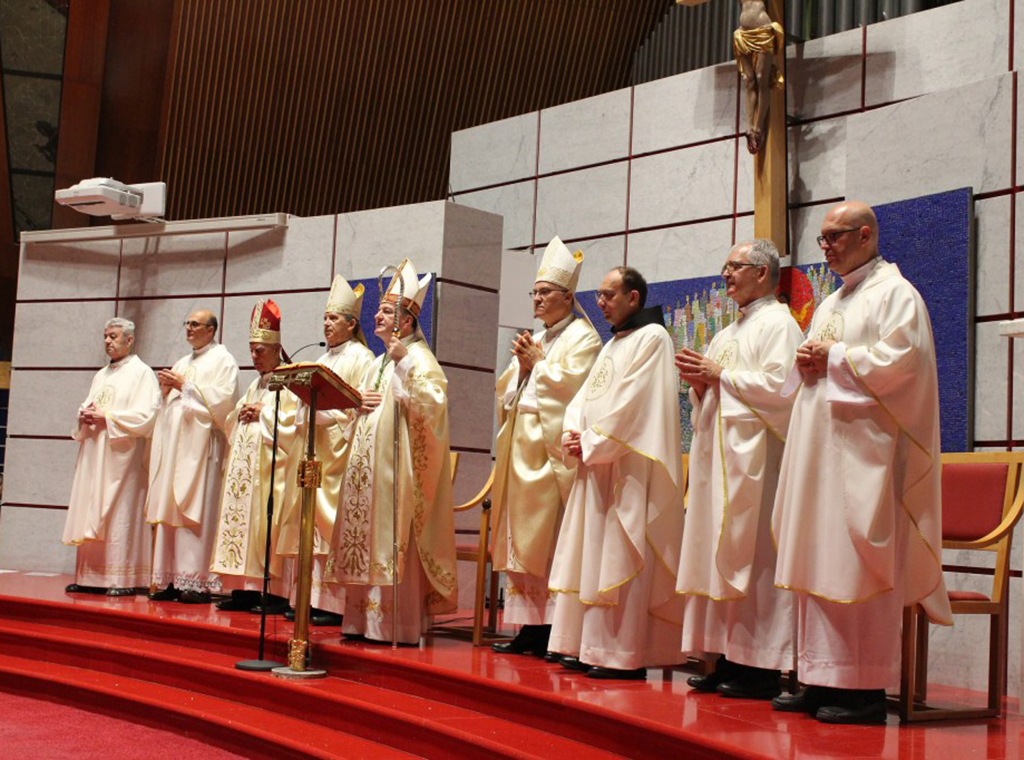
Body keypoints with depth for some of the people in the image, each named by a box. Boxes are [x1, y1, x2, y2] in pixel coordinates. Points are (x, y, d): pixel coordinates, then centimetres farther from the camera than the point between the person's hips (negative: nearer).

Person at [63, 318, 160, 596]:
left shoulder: (142, 373, -3)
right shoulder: (101, 375, 21)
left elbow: (145, 416, -13)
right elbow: (87, 406, 24)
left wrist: (106, 417, -14)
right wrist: (85, 415, 1)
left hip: (122, 455, -7)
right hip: (94, 453, 7)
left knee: (119, 513, -9)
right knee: (91, 515, 4)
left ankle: (124, 579, -7)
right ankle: (90, 576, 7)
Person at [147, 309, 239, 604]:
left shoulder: (223, 361, 2)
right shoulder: (182, 363, 24)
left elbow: (222, 399, -12)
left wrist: (185, 385, -10)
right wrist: (167, 388, 5)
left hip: (201, 445, -7)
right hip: (174, 445, 8)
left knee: (197, 511, -11)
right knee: (171, 511, 2)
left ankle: (198, 582, -11)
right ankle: (173, 580, 4)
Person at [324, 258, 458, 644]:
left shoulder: (419, 358, -5)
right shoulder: (378, 363, 21)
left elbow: (433, 402, -21)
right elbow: (358, 407, 27)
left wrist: (403, 363, -22)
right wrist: (358, 402, 4)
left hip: (397, 465, -9)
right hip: (368, 467, 9)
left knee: (392, 544, -9)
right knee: (365, 544, 8)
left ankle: (396, 623, -6)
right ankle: (364, 619, 13)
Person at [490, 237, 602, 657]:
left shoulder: (582, 337, -1)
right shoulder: (534, 340, 23)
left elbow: (571, 383, -15)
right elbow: (506, 390, 21)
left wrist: (538, 362, -3)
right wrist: (522, 366, 3)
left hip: (551, 448, -8)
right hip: (522, 448, 8)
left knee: (549, 538, -10)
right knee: (522, 539, 5)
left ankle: (555, 628, -9)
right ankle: (530, 626, 8)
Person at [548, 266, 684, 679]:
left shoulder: (651, 337, -7)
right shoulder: (612, 343, 22)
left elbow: (630, 403, -16)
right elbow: (585, 396, 18)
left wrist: (591, 444, -12)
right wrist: (573, 433, -1)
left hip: (629, 467, -9)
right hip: (596, 462, 9)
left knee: (621, 558, -10)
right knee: (591, 554, 8)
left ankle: (625, 655, -7)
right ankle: (591, 646, 13)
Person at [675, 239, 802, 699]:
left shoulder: (778, 323, -4)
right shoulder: (727, 334, 23)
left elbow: (777, 386, -17)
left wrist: (720, 374, -10)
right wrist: (700, 382, 4)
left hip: (754, 456, -9)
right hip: (720, 457, 9)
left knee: (752, 556, -9)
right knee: (720, 555, 5)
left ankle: (761, 667, -5)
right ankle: (729, 658, 8)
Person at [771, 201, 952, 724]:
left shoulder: (895, 294, -3)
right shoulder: (830, 304, 23)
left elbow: (899, 362, -16)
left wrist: (834, 358, -10)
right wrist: (807, 362, 5)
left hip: (864, 451, -9)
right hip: (820, 450, 9)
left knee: (857, 567, -9)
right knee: (818, 562, 6)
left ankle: (865, 689, -4)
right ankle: (821, 680, 10)